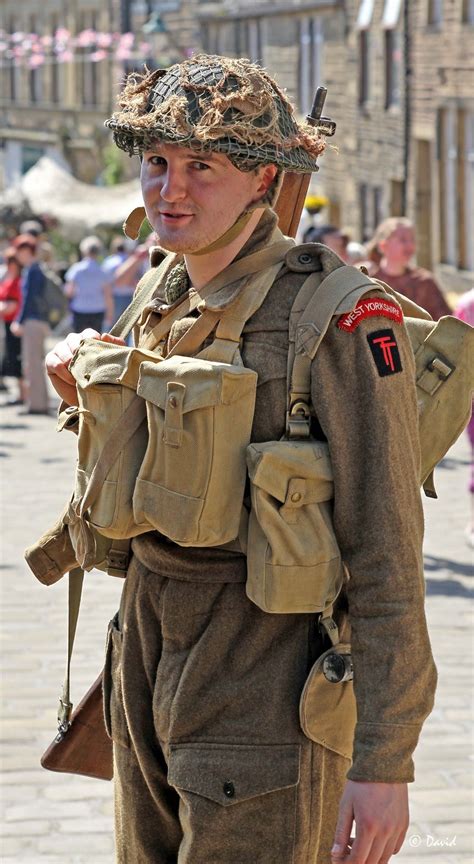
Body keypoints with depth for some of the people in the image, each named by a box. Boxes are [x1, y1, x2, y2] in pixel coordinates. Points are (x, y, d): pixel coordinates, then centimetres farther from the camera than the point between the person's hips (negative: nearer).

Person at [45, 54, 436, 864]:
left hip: (262, 688, -8)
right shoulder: (167, 305, 9)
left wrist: (384, 763, -19)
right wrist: (88, 399, 3)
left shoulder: (337, 317, -15)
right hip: (153, 669, 8)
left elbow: (385, 549, -16)